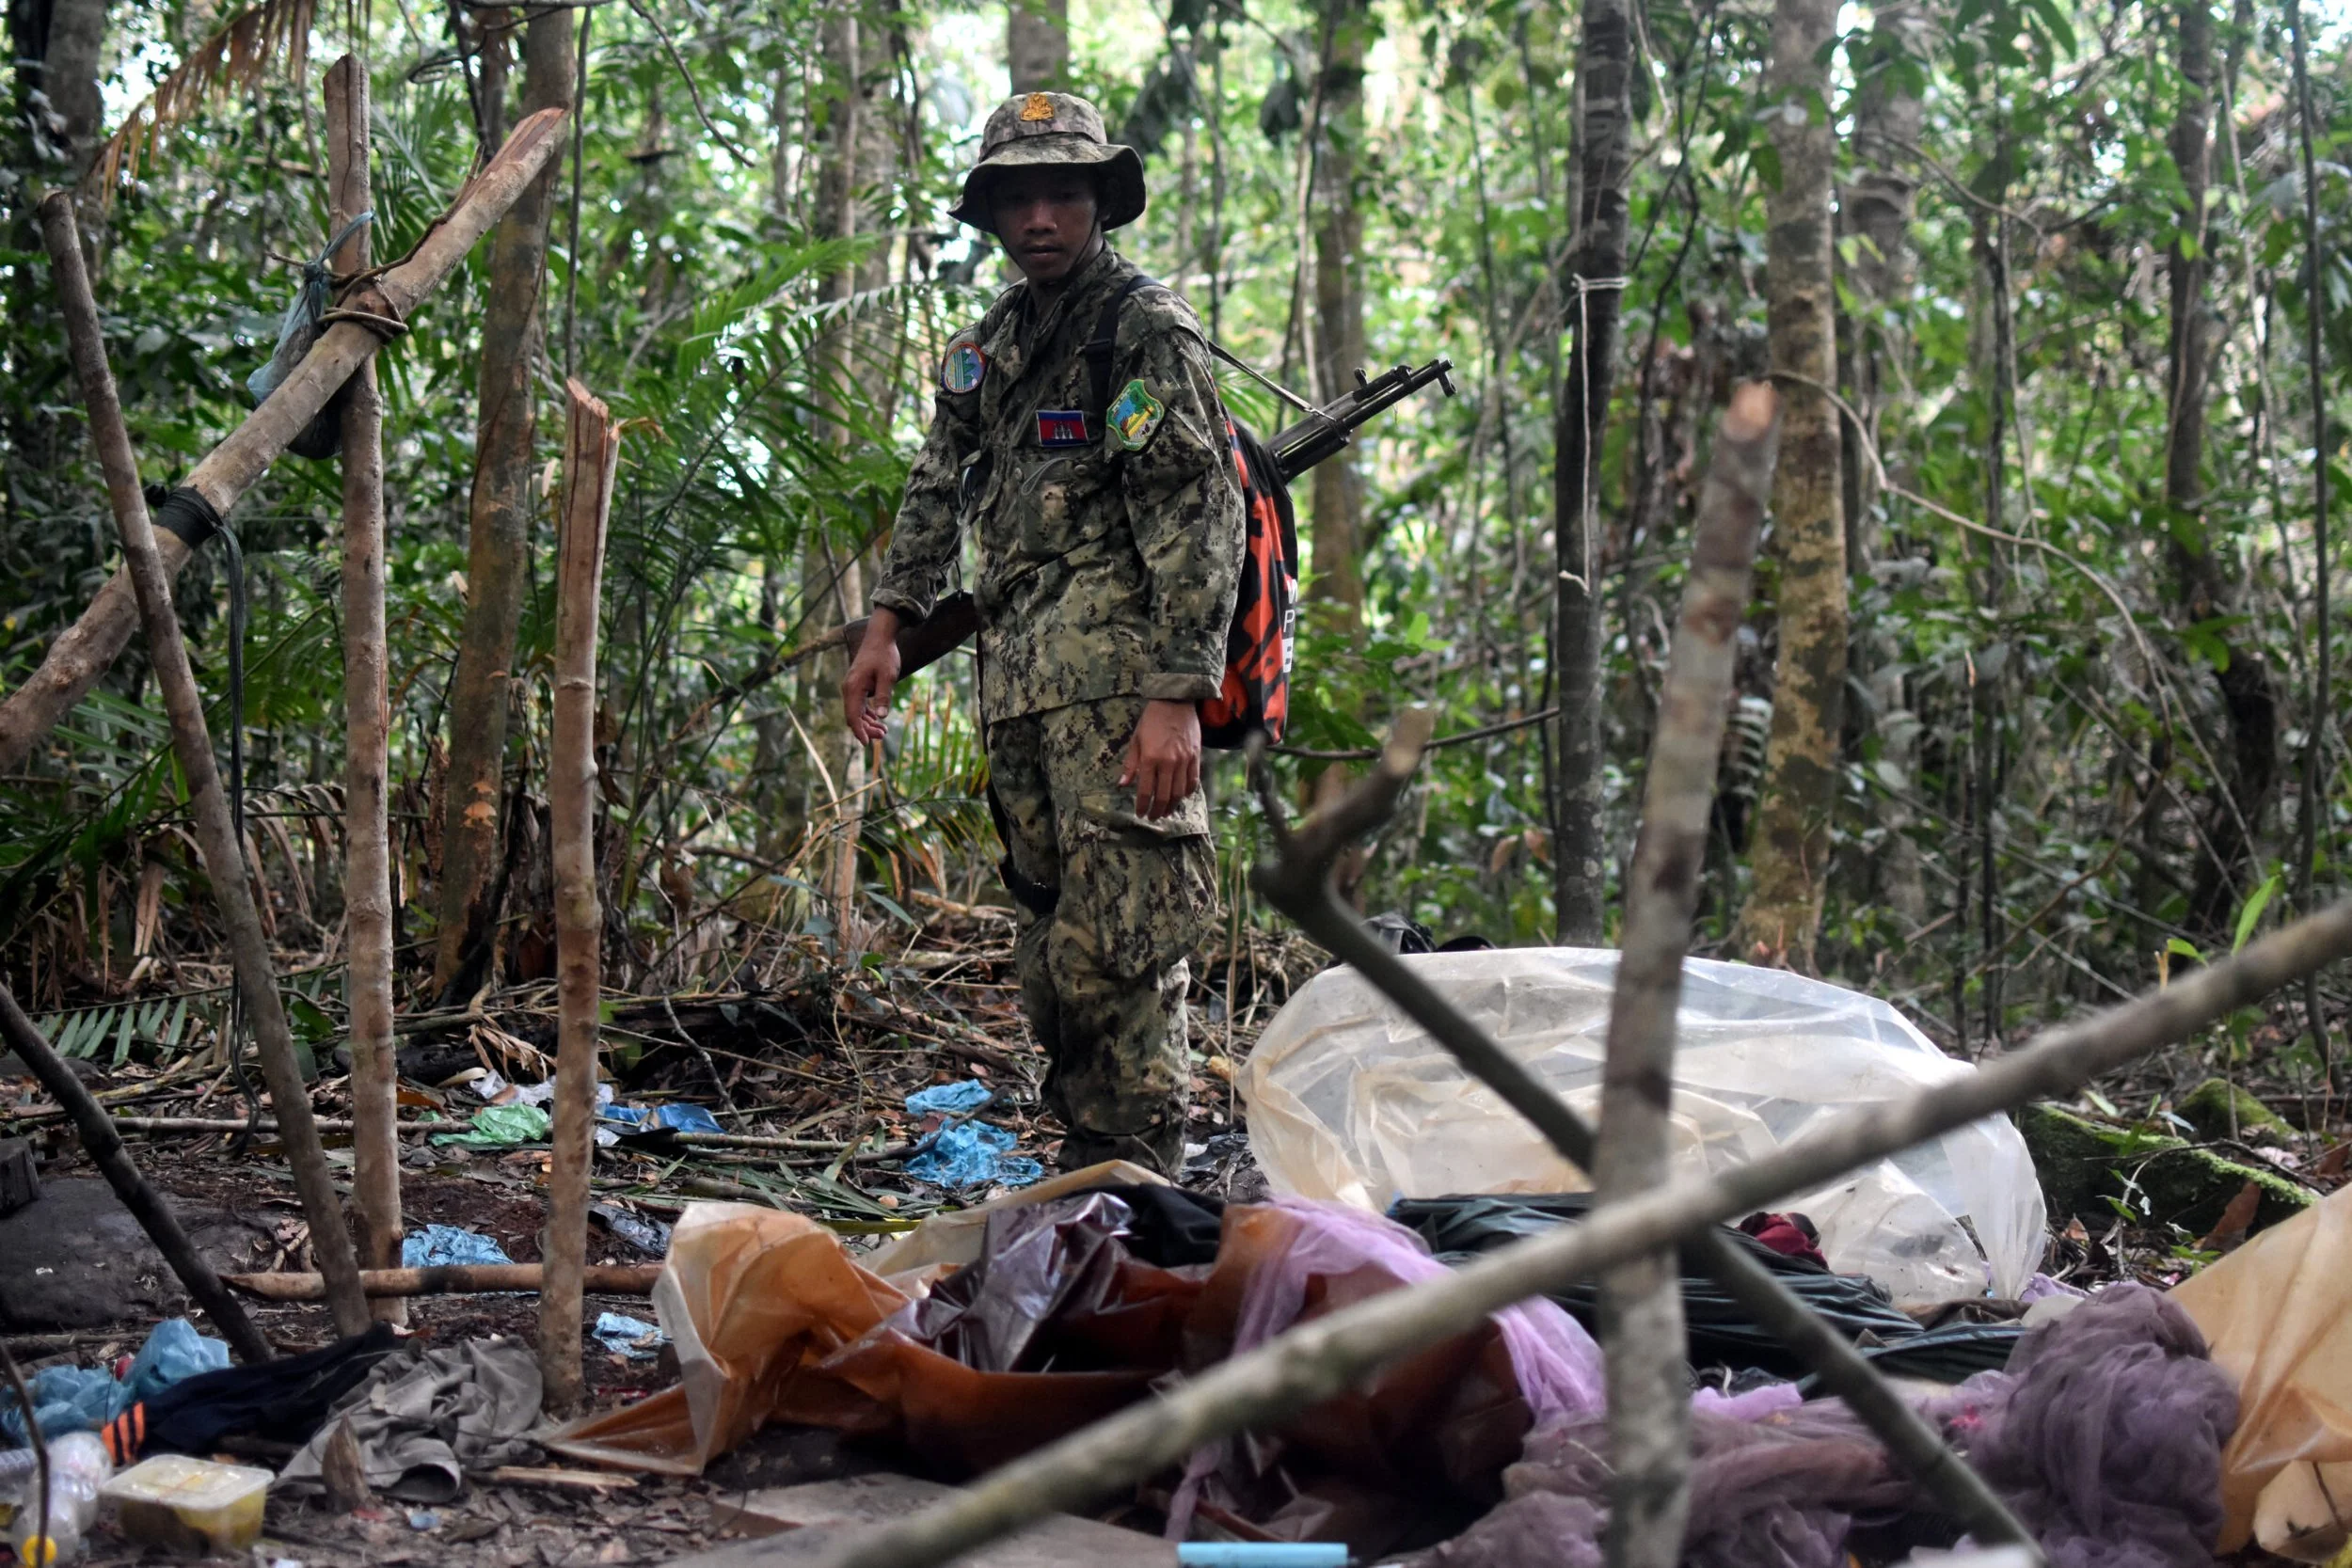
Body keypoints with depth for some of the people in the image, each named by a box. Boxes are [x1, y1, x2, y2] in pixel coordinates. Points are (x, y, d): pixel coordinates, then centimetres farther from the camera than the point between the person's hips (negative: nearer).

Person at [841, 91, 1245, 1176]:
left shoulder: (1147, 330, -4)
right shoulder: (987, 346, 20)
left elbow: (1196, 519, -12)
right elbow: (937, 493, 27)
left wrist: (1178, 697, -21)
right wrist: (887, 624, 12)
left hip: (1117, 678, -8)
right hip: (1017, 679, 8)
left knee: (1116, 944, -12)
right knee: (1050, 938, 12)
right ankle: (1082, 1178, 20)